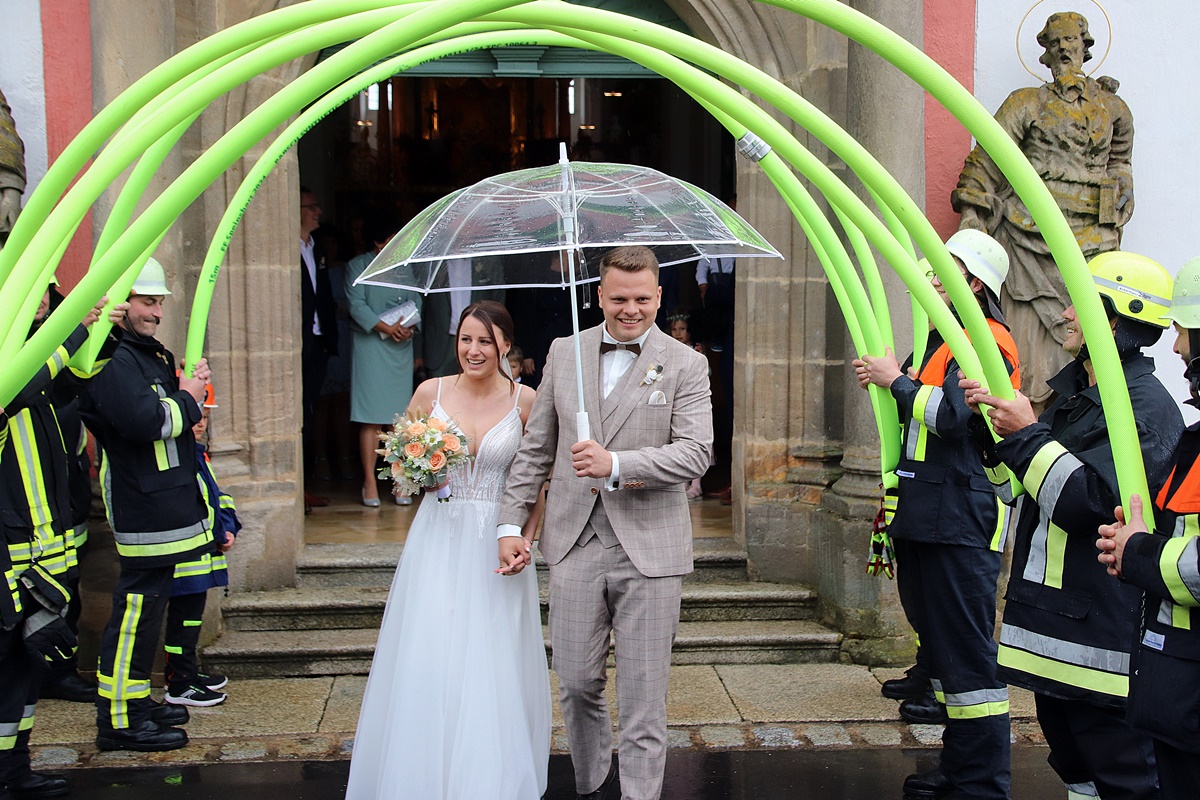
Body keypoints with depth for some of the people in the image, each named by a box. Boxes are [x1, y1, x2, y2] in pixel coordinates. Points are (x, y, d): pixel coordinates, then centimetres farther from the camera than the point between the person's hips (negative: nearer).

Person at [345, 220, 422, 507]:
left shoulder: (405, 267, 17)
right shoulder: (358, 266, 6)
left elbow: (416, 301, 13)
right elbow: (357, 304, -4)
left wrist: (410, 326, -7)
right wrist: (386, 328, -14)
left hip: (402, 346, 4)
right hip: (370, 345, -4)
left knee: (401, 417, 0)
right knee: (371, 418, -6)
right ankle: (370, 482, -2)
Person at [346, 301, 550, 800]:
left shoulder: (525, 400, -2)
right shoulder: (431, 392, 2)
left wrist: (527, 539, -9)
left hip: (498, 547, -1)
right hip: (438, 540, 1)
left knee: (494, 671, 2)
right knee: (427, 662, 0)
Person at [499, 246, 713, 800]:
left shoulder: (685, 364, 0)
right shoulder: (563, 353, 9)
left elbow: (696, 453, -11)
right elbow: (535, 449, 12)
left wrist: (615, 463, -23)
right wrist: (511, 524, 6)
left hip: (648, 549, -2)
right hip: (575, 545, 3)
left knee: (643, 697, 3)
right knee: (576, 683, 10)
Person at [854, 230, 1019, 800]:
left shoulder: (986, 340, -12)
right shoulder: (947, 337, 20)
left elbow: (954, 416, -25)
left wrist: (899, 381, -12)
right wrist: (887, 383, 9)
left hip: (961, 521, -11)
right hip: (924, 516, 11)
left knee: (967, 651, -6)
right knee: (938, 642, 17)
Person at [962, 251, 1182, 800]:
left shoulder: (1146, 407, -15)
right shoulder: (1070, 394, 15)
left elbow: (1088, 502, -25)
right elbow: (1016, 485, 22)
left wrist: (1026, 435, -19)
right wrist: (992, 420, 8)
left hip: (1101, 636, -10)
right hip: (1053, 624, 10)